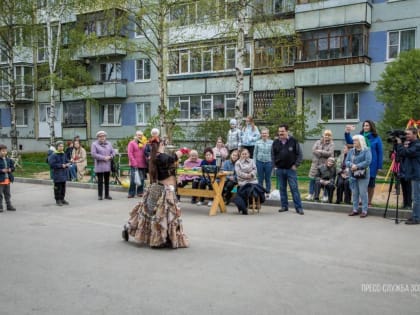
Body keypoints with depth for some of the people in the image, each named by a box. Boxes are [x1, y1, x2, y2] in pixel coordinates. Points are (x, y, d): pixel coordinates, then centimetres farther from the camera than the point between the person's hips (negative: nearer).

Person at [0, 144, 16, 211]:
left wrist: (10, 169, -6)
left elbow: (13, 167, 14)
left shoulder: (8, 160, 9)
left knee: (7, 194, 14)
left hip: (7, 179, 6)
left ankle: (9, 206, 21)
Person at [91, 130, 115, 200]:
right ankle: (100, 195, 6)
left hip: (107, 165, 4)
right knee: (100, 181, -2)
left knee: (107, 181, 9)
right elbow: (93, 154, -13)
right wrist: (103, 158, -16)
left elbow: (113, 152, 13)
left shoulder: (109, 144, 13)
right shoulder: (94, 144, -2)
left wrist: (110, 156, -9)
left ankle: (107, 195, 16)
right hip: (99, 166, -4)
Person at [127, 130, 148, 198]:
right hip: (134, 165, -4)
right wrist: (134, 163, -13)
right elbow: (130, 153, -5)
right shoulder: (132, 143, 3)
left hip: (143, 165, 5)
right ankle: (131, 193, 0)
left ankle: (140, 192, 14)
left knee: (142, 179, 5)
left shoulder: (144, 144, 17)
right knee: (133, 179, -6)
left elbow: (146, 153, 19)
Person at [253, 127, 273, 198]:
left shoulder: (271, 143, -2)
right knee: (260, 178, 8)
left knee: (268, 178, 7)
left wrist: (274, 163, -1)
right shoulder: (258, 142, 3)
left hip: (268, 162, -1)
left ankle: (268, 192, 18)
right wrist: (254, 163, 5)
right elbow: (255, 153, 9)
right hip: (259, 162, 1)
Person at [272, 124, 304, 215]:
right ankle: (284, 206, 18)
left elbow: (300, 155, 0)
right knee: (282, 189, 9)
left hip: (291, 169, -3)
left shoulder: (293, 141, -3)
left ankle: (299, 207, 1)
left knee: (294, 188, -4)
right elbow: (273, 155, 17)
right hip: (280, 170, 3)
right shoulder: (275, 142, 6)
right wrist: (275, 165, 8)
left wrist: (296, 165, -6)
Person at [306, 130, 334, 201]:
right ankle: (310, 195, 13)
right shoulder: (318, 142, 10)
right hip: (316, 164, 3)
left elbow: (330, 153, -14)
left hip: (326, 165, -3)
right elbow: (314, 150, -6)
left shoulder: (331, 144, 1)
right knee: (312, 179, 3)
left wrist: (320, 151, -10)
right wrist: (324, 154, -12)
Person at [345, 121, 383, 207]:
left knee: (370, 184, 7)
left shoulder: (376, 138, -4)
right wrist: (347, 133, -20)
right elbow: (350, 142, -2)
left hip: (372, 164, -2)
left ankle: (369, 202, 18)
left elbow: (380, 153, -4)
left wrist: (379, 166, -9)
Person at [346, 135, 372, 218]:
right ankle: (355, 209, 18)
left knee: (363, 193, -5)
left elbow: (368, 161, -15)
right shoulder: (351, 151, 13)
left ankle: (364, 211, 2)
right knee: (355, 193, 10)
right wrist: (351, 165, -14)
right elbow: (347, 161, 7)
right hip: (353, 175, 6)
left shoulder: (366, 150, -4)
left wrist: (357, 166, -18)